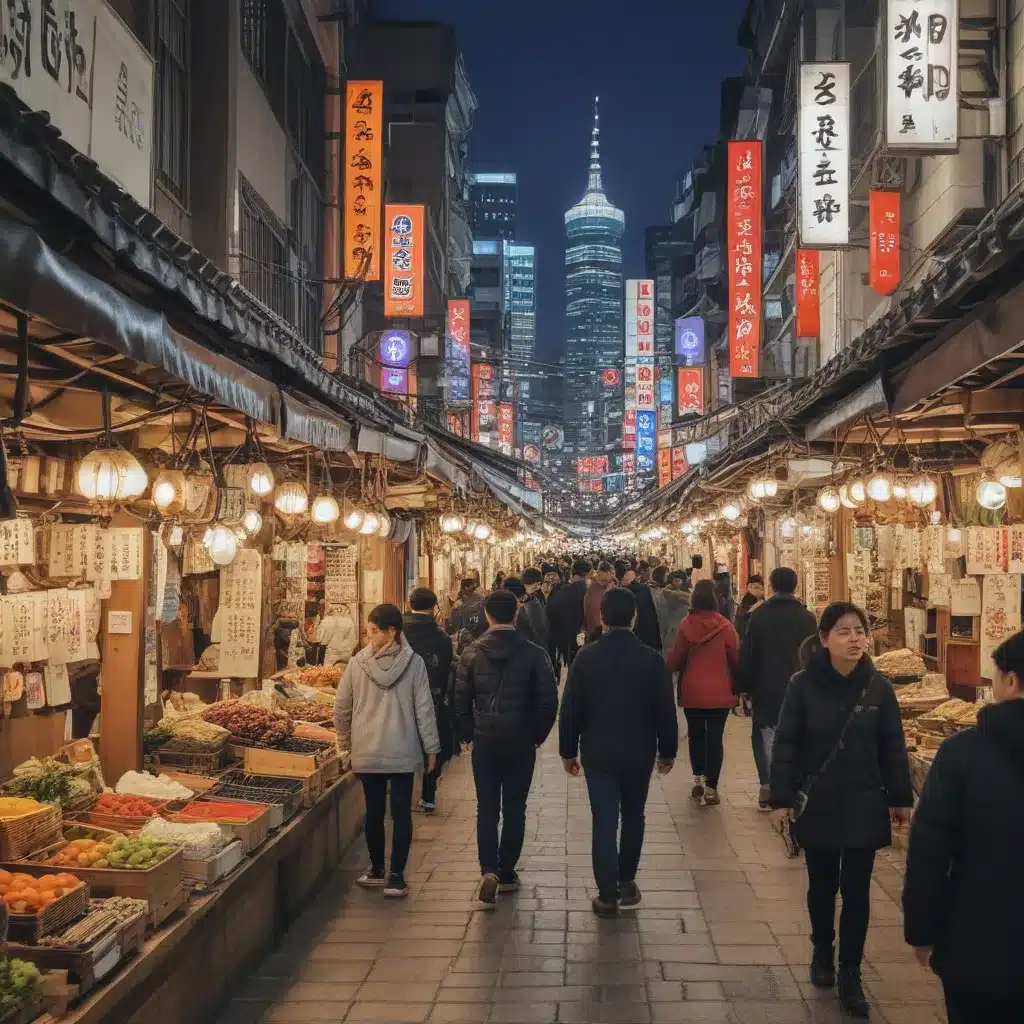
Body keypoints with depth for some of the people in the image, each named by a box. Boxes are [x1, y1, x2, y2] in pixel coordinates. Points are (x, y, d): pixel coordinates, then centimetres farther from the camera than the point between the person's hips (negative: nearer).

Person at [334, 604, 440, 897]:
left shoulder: (356, 663, -7)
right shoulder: (413, 663, -9)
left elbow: (341, 708, 3)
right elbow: (424, 708, -5)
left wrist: (345, 739, 19)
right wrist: (431, 747, 4)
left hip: (367, 752, 1)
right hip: (403, 752, -1)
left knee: (374, 812, 12)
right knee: (401, 813, 5)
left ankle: (377, 870, 23)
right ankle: (396, 877, 5)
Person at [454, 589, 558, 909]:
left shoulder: (472, 654, -5)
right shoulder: (534, 654, -8)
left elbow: (460, 702, -1)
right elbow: (548, 701, -7)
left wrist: (469, 734, 12)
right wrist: (538, 735, 8)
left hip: (484, 742, 0)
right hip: (521, 744, 0)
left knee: (487, 809, 5)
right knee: (514, 810, 11)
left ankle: (489, 871, -11)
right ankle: (506, 873, 18)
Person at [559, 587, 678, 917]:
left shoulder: (586, 657, -8)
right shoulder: (651, 658, -9)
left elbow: (570, 709, -4)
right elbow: (665, 710, -5)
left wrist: (568, 751, 6)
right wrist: (668, 751, 7)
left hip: (598, 753, 0)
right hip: (639, 753, 1)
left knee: (604, 822, 2)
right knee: (633, 817, 19)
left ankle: (608, 895, 1)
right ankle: (626, 881, 27)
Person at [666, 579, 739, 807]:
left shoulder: (685, 625, -8)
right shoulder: (725, 627, -11)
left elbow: (674, 661, -2)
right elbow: (735, 659, -3)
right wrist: (735, 687, 14)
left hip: (691, 692, 2)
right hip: (719, 692, -1)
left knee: (695, 734, 19)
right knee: (715, 737, 4)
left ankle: (698, 780, 22)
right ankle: (711, 789, 4)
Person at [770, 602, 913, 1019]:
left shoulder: (879, 687, -6)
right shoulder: (803, 685, -12)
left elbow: (893, 747, 2)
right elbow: (786, 745, -9)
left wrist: (900, 798, 4)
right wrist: (781, 799, -10)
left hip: (864, 808, 1)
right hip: (817, 806, -1)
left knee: (856, 892, 6)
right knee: (822, 886, 15)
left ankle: (850, 976, 18)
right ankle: (822, 954, 38)